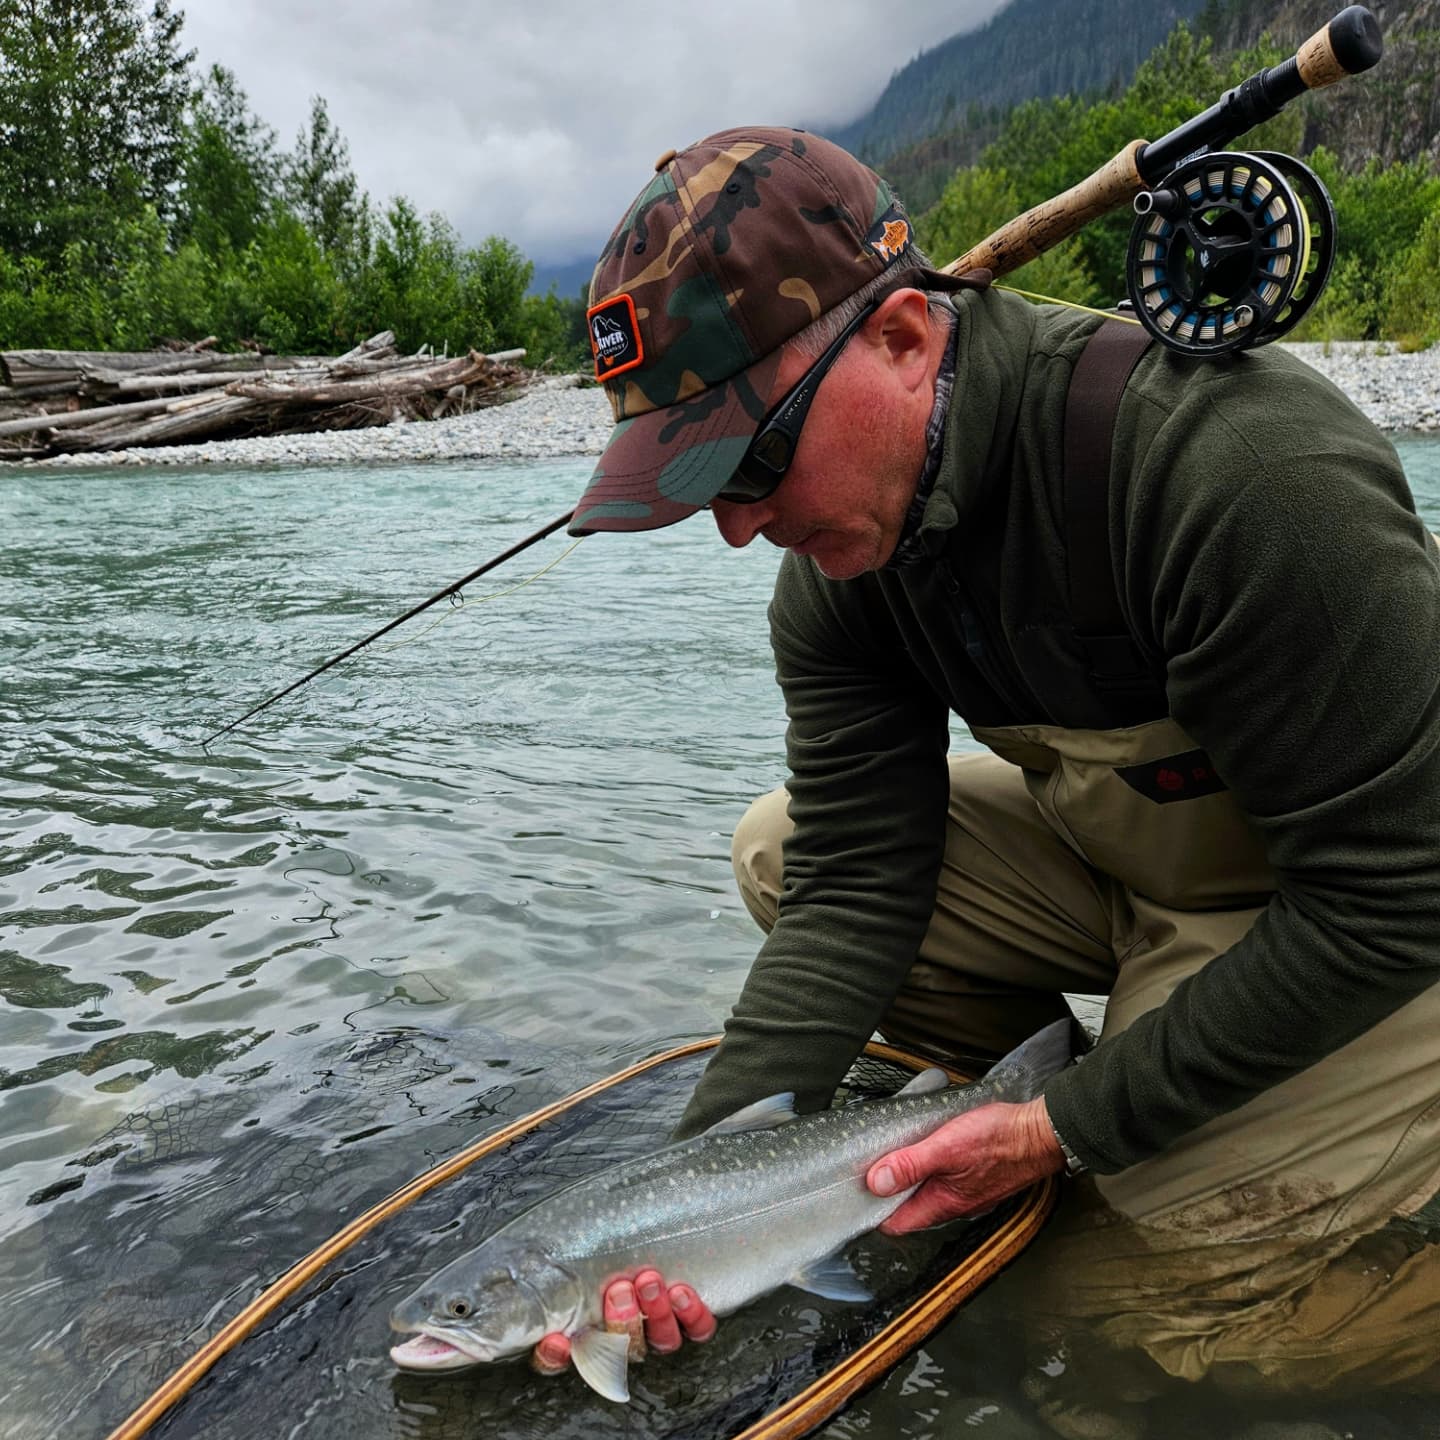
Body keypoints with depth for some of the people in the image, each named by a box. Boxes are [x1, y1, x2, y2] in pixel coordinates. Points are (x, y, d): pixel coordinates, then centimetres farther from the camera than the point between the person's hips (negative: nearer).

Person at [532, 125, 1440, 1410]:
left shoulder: (1241, 467, -35)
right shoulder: (838, 571, -12)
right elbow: (852, 890, -10)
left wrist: (1072, 1130, -22)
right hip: (1123, 856, 7)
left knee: (1132, 1300, -8)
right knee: (786, 851, -3)